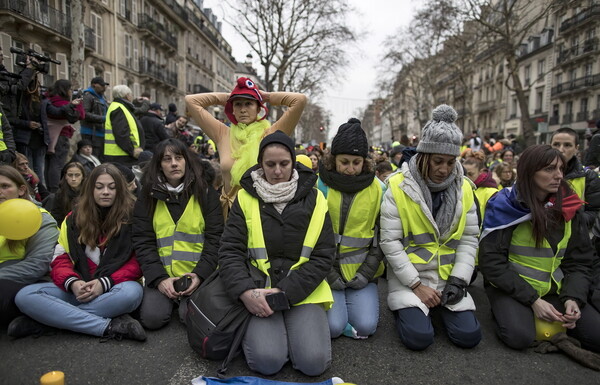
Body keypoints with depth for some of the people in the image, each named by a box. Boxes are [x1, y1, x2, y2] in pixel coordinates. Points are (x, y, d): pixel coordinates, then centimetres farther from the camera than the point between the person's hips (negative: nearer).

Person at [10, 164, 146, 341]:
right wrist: (72, 282, -17)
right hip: (77, 289, 3)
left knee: (132, 292, -38)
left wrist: (105, 282, -20)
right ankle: (109, 326, -31)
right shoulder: (74, 218, 11)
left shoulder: (132, 217, 0)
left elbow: (137, 261, -4)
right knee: (25, 296, -22)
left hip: (112, 288, -3)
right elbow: (60, 259, 6)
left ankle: (43, 319, -26)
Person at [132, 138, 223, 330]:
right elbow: (143, 241, 1)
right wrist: (159, 278, -12)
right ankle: (170, 297, 12)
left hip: (197, 273, -1)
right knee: (152, 317, -19)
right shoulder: (148, 197, 7)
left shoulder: (206, 193, 3)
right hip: (160, 274, 2)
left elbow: (215, 237, -1)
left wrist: (200, 274, -14)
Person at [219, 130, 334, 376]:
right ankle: (257, 330, 11)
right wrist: (245, 291, -22)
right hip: (259, 292, 0)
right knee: (267, 360, -22)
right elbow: (230, 251, -4)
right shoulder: (246, 198, 0)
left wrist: (286, 292, -14)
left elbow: (323, 257, -2)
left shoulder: (314, 199, 0)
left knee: (314, 361, -18)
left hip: (302, 291, 1)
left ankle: (292, 328, 12)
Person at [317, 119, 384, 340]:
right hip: (325, 270, -2)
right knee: (333, 326, -17)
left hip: (361, 271, 2)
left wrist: (367, 271, -5)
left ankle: (350, 300, 19)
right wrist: (327, 272, -9)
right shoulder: (319, 186, -7)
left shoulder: (377, 188, -1)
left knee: (365, 326, -11)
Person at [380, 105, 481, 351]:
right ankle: (405, 306, 13)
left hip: (448, 276, 4)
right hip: (408, 276, -4)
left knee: (469, 335, -10)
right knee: (418, 337, -20)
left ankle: (438, 306, 20)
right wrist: (416, 285, -16)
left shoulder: (463, 188, 1)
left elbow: (469, 239, 4)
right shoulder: (398, 187, -13)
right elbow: (390, 242, -14)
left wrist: (458, 279, -8)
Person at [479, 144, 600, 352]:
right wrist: (532, 299, -19)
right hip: (511, 288, -4)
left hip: (554, 289, 4)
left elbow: (579, 262, 5)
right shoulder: (505, 205, -12)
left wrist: (573, 298, -13)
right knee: (520, 336, -29)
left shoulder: (568, 207, 2)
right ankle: (507, 311, 2)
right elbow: (492, 262, -15)